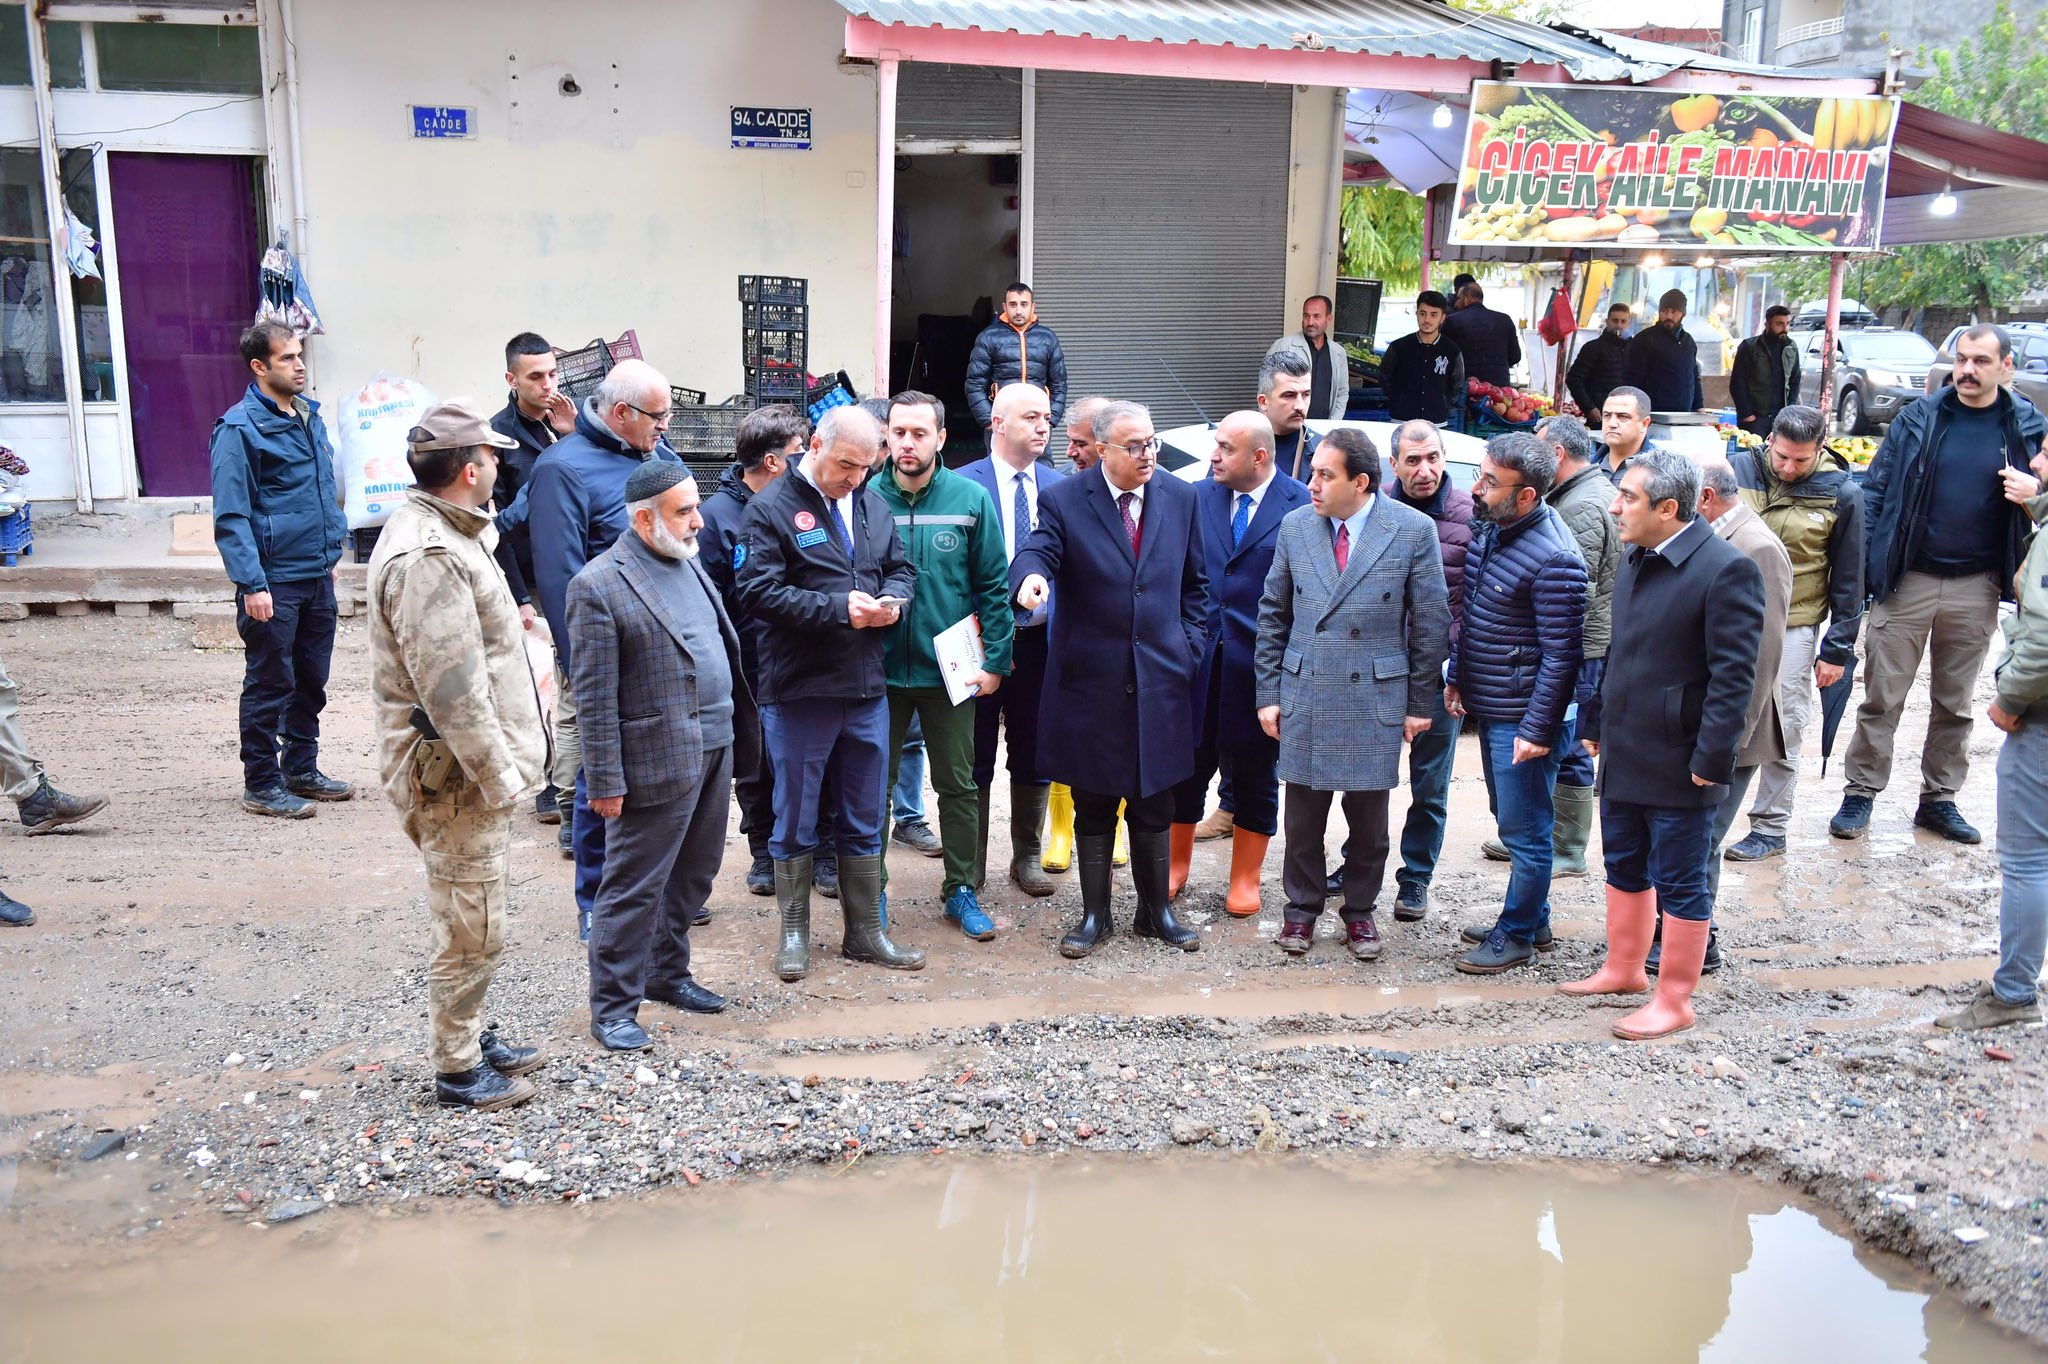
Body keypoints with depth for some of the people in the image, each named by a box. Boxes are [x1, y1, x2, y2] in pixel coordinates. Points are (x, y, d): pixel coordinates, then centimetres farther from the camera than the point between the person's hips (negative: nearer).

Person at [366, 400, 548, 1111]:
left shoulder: (440, 531, 11)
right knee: (472, 925, 1)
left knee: (474, 917, 22)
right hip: (456, 772, -11)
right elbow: (450, 688, -26)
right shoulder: (429, 557, -24)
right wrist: (498, 775, -23)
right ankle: (457, 1070, 15)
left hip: (472, 762, 11)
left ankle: (472, 1037, 36)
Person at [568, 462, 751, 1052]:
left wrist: (737, 735, 15)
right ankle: (613, 1008, 13)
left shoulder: (688, 563, 12)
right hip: (657, 760, -8)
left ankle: (667, 973, 34)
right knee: (634, 888, 1)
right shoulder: (599, 584, -13)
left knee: (692, 877, 18)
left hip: (716, 750, 8)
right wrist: (604, 779, -15)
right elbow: (593, 695, -15)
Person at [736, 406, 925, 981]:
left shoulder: (873, 505, 11)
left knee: (863, 820, 13)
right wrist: (838, 608, -20)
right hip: (799, 690, -5)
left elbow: (900, 568, 19)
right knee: (796, 819, 7)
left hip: (866, 688, 5)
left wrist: (893, 599, -4)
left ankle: (865, 932, 25)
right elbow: (758, 591, -16)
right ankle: (794, 934, 21)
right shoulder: (772, 508, -8)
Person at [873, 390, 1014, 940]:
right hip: (880, 668, 0)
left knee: (958, 785, 10)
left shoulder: (971, 498, -3)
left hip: (950, 669, 0)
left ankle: (961, 889, 24)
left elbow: (994, 585, -1)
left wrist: (994, 661, -5)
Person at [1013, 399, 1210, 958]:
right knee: (1093, 807, 9)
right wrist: (1031, 577, -42)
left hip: (1160, 679, 2)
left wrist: (1189, 645, 4)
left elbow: (1195, 582, 13)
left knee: (1154, 804, 10)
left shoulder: (1180, 498, 6)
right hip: (1090, 678, -2)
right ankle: (1094, 914, 23)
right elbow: (1037, 552, -19)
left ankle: (1155, 909, 26)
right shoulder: (1063, 500, -4)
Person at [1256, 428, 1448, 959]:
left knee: (1368, 816, 8)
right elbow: (1273, 614, 9)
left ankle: (1360, 911, 27)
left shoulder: (1414, 531, -6)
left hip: (1376, 696, -2)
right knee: (1303, 813, 8)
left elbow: (1431, 623, -1)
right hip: (1303, 693, 2)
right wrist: (1269, 693, 5)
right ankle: (1301, 909, 26)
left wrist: (1421, 704, 0)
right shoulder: (1295, 526, 2)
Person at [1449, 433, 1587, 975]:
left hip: (1524, 720, -9)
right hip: (1489, 709, 9)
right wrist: (1456, 678, 16)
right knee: (1514, 824, 20)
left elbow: (1561, 654, -21)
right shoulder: (1490, 528, 4)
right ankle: (1532, 921, 35)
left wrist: (1538, 729, -20)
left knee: (1525, 831, 4)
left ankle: (1517, 935, 19)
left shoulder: (1554, 559, -23)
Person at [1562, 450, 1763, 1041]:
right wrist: (1596, 721, 17)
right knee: (1624, 867, 20)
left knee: (1680, 883, 4)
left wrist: (1712, 758, -20)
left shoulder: (1725, 570, -18)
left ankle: (1674, 1002, 16)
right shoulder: (1636, 561, 9)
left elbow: (1734, 675, -19)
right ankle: (1624, 969, 37)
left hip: (1677, 763, -8)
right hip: (1623, 754, 8)